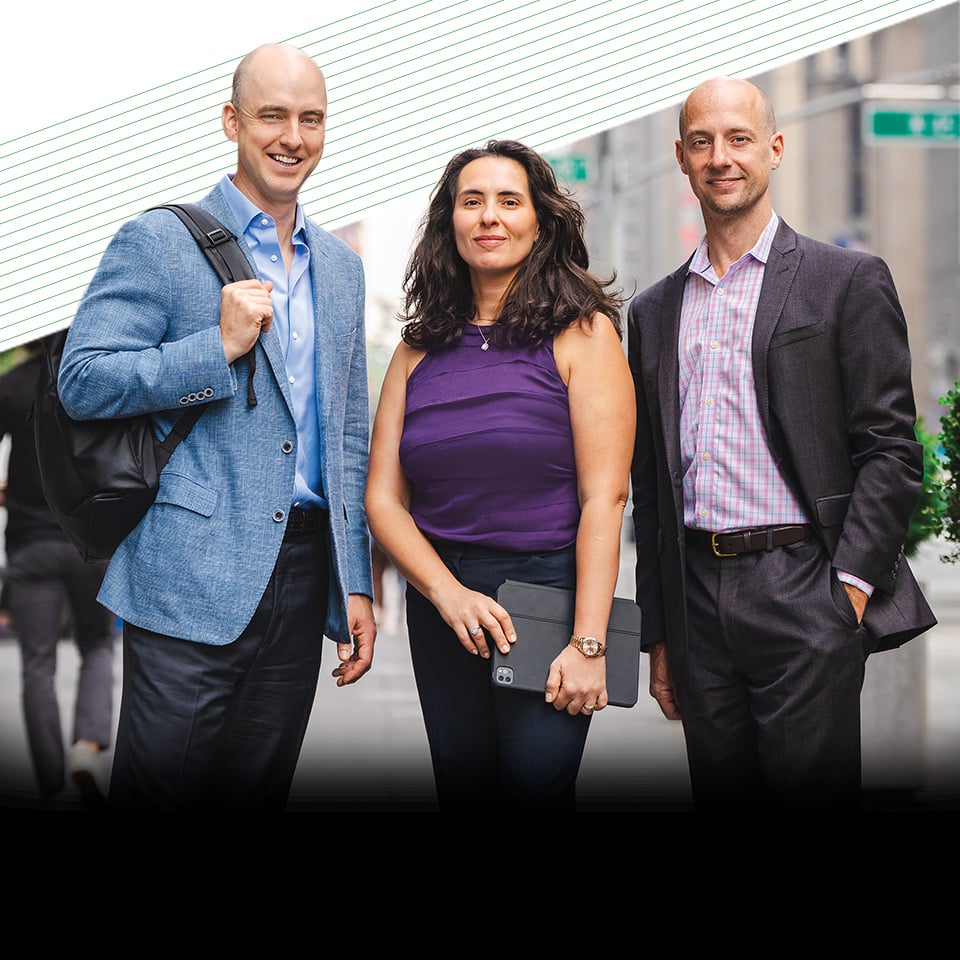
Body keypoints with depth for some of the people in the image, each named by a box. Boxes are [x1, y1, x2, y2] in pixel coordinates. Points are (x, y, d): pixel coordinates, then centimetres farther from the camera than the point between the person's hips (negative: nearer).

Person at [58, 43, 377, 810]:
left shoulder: (341, 267, 17)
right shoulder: (159, 242, -2)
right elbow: (81, 380, -9)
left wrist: (357, 584, 13)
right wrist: (221, 346, -16)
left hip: (303, 574, 6)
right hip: (194, 575, -5)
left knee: (261, 791, 10)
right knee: (164, 791, -5)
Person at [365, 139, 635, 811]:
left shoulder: (582, 334, -3)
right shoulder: (420, 348, 9)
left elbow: (604, 497, -9)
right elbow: (383, 498, 6)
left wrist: (589, 643, -16)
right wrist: (447, 592, -11)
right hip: (439, 601, 4)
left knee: (536, 786, -10)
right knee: (464, 790, 9)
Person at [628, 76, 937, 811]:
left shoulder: (848, 281, 2)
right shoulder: (655, 311, 16)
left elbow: (890, 449, -4)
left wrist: (849, 586, -13)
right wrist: (657, 636, 13)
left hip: (803, 590, -4)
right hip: (698, 603, 4)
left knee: (811, 790, -5)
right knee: (722, 793, 7)